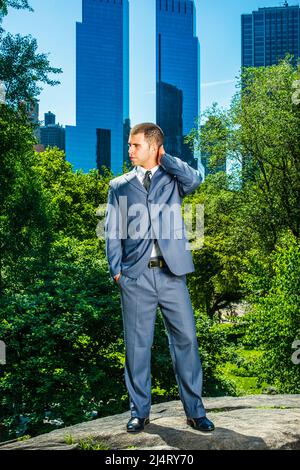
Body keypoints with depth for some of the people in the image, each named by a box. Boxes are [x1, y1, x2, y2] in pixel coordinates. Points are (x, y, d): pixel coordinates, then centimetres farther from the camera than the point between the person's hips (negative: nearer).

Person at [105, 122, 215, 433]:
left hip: (171, 273, 0)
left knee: (185, 338, 1)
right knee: (137, 344, 5)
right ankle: (139, 412, 18)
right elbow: (113, 232, 8)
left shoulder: (173, 178, 12)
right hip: (135, 276, 1)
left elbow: (194, 179, -12)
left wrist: (163, 159, 0)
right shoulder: (119, 186, 13)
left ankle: (194, 410, 12)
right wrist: (116, 271, -2)